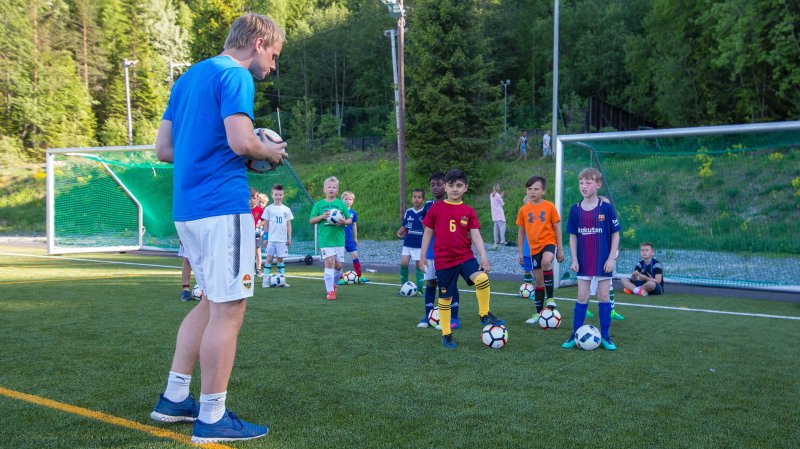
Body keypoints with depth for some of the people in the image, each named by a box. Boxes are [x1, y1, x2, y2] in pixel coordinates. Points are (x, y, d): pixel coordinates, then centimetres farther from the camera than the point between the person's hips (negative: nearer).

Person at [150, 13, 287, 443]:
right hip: (222, 206, -9)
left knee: (212, 302, 19)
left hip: (187, 209, 9)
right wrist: (271, 152, -3)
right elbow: (241, 140, -22)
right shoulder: (235, 76, -8)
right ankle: (211, 418, 4)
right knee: (228, 310, -3)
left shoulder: (188, 78, 19)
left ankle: (174, 398, 23)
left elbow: (163, 149, 18)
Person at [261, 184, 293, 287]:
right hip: (271, 239, -2)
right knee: (269, 258, -2)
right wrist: (265, 237, 0)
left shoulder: (286, 209, 7)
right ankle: (265, 280, 1)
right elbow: (266, 224, 4)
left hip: (282, 239, 2)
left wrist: (289, 238, 6)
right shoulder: (269, 208, 1)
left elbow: (288, 224, 10)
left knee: (280, 258, 7)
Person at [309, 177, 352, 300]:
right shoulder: (319, 204, 3)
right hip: (325, 239, -2)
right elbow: (311, 220, 3)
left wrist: (344, 222, -13)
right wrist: (322, 216, -14)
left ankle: (333, 283, 35)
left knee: (338, 264, 5)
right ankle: (330, 291, -7)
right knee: (329, 261, -14)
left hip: (339, 239, 2)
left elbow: (349, 220, 10)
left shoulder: (342, 204, 6)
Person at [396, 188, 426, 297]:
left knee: (419, 265, 2)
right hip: (407, 244, 3)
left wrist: (424, 224, -22)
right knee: (403, 263, -7)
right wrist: (400, 232, -6)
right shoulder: (408, 212, 4)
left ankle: (419, 289, 11)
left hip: (420, 244, -3)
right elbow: (404, 226, 12)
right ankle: (403, 286, 10)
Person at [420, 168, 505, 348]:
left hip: (465, 256, 1)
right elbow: (428, 232, 5)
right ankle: (446, 335, 21)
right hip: (443, 260, -1)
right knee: (445, 298, 5)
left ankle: (484, 315, -4)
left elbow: (475, 235, -3)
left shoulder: (468, 211, 2)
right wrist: (422, 255, 4)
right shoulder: (436, 208, -1)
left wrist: (483, 256, -15)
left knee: (482, 279, -25)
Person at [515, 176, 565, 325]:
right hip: (534, 247, 4)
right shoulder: (523, 210, 4)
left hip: (549, 242, -4)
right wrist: (520, 252, 11)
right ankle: (539, 313, 22)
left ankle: (550, 298, -20)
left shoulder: (549, 207, -4)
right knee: (539, 280, 10)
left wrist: (560, 249, 0)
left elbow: (557, 228, 1)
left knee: (546, 262, -36)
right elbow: (521, 231, 12)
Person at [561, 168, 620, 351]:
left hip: (603, 260, -2)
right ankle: (575, 335, 11)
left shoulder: (606, 208, -7)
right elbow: (573, 236, 6)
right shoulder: (575, 210, 1)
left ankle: (605, 336, 13)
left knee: (604, 296, 4)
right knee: (582, 297, 5)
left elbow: (615, 234, -3)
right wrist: (574, 259, 0)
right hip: (583, 262, 2)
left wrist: (611, 258, -9)